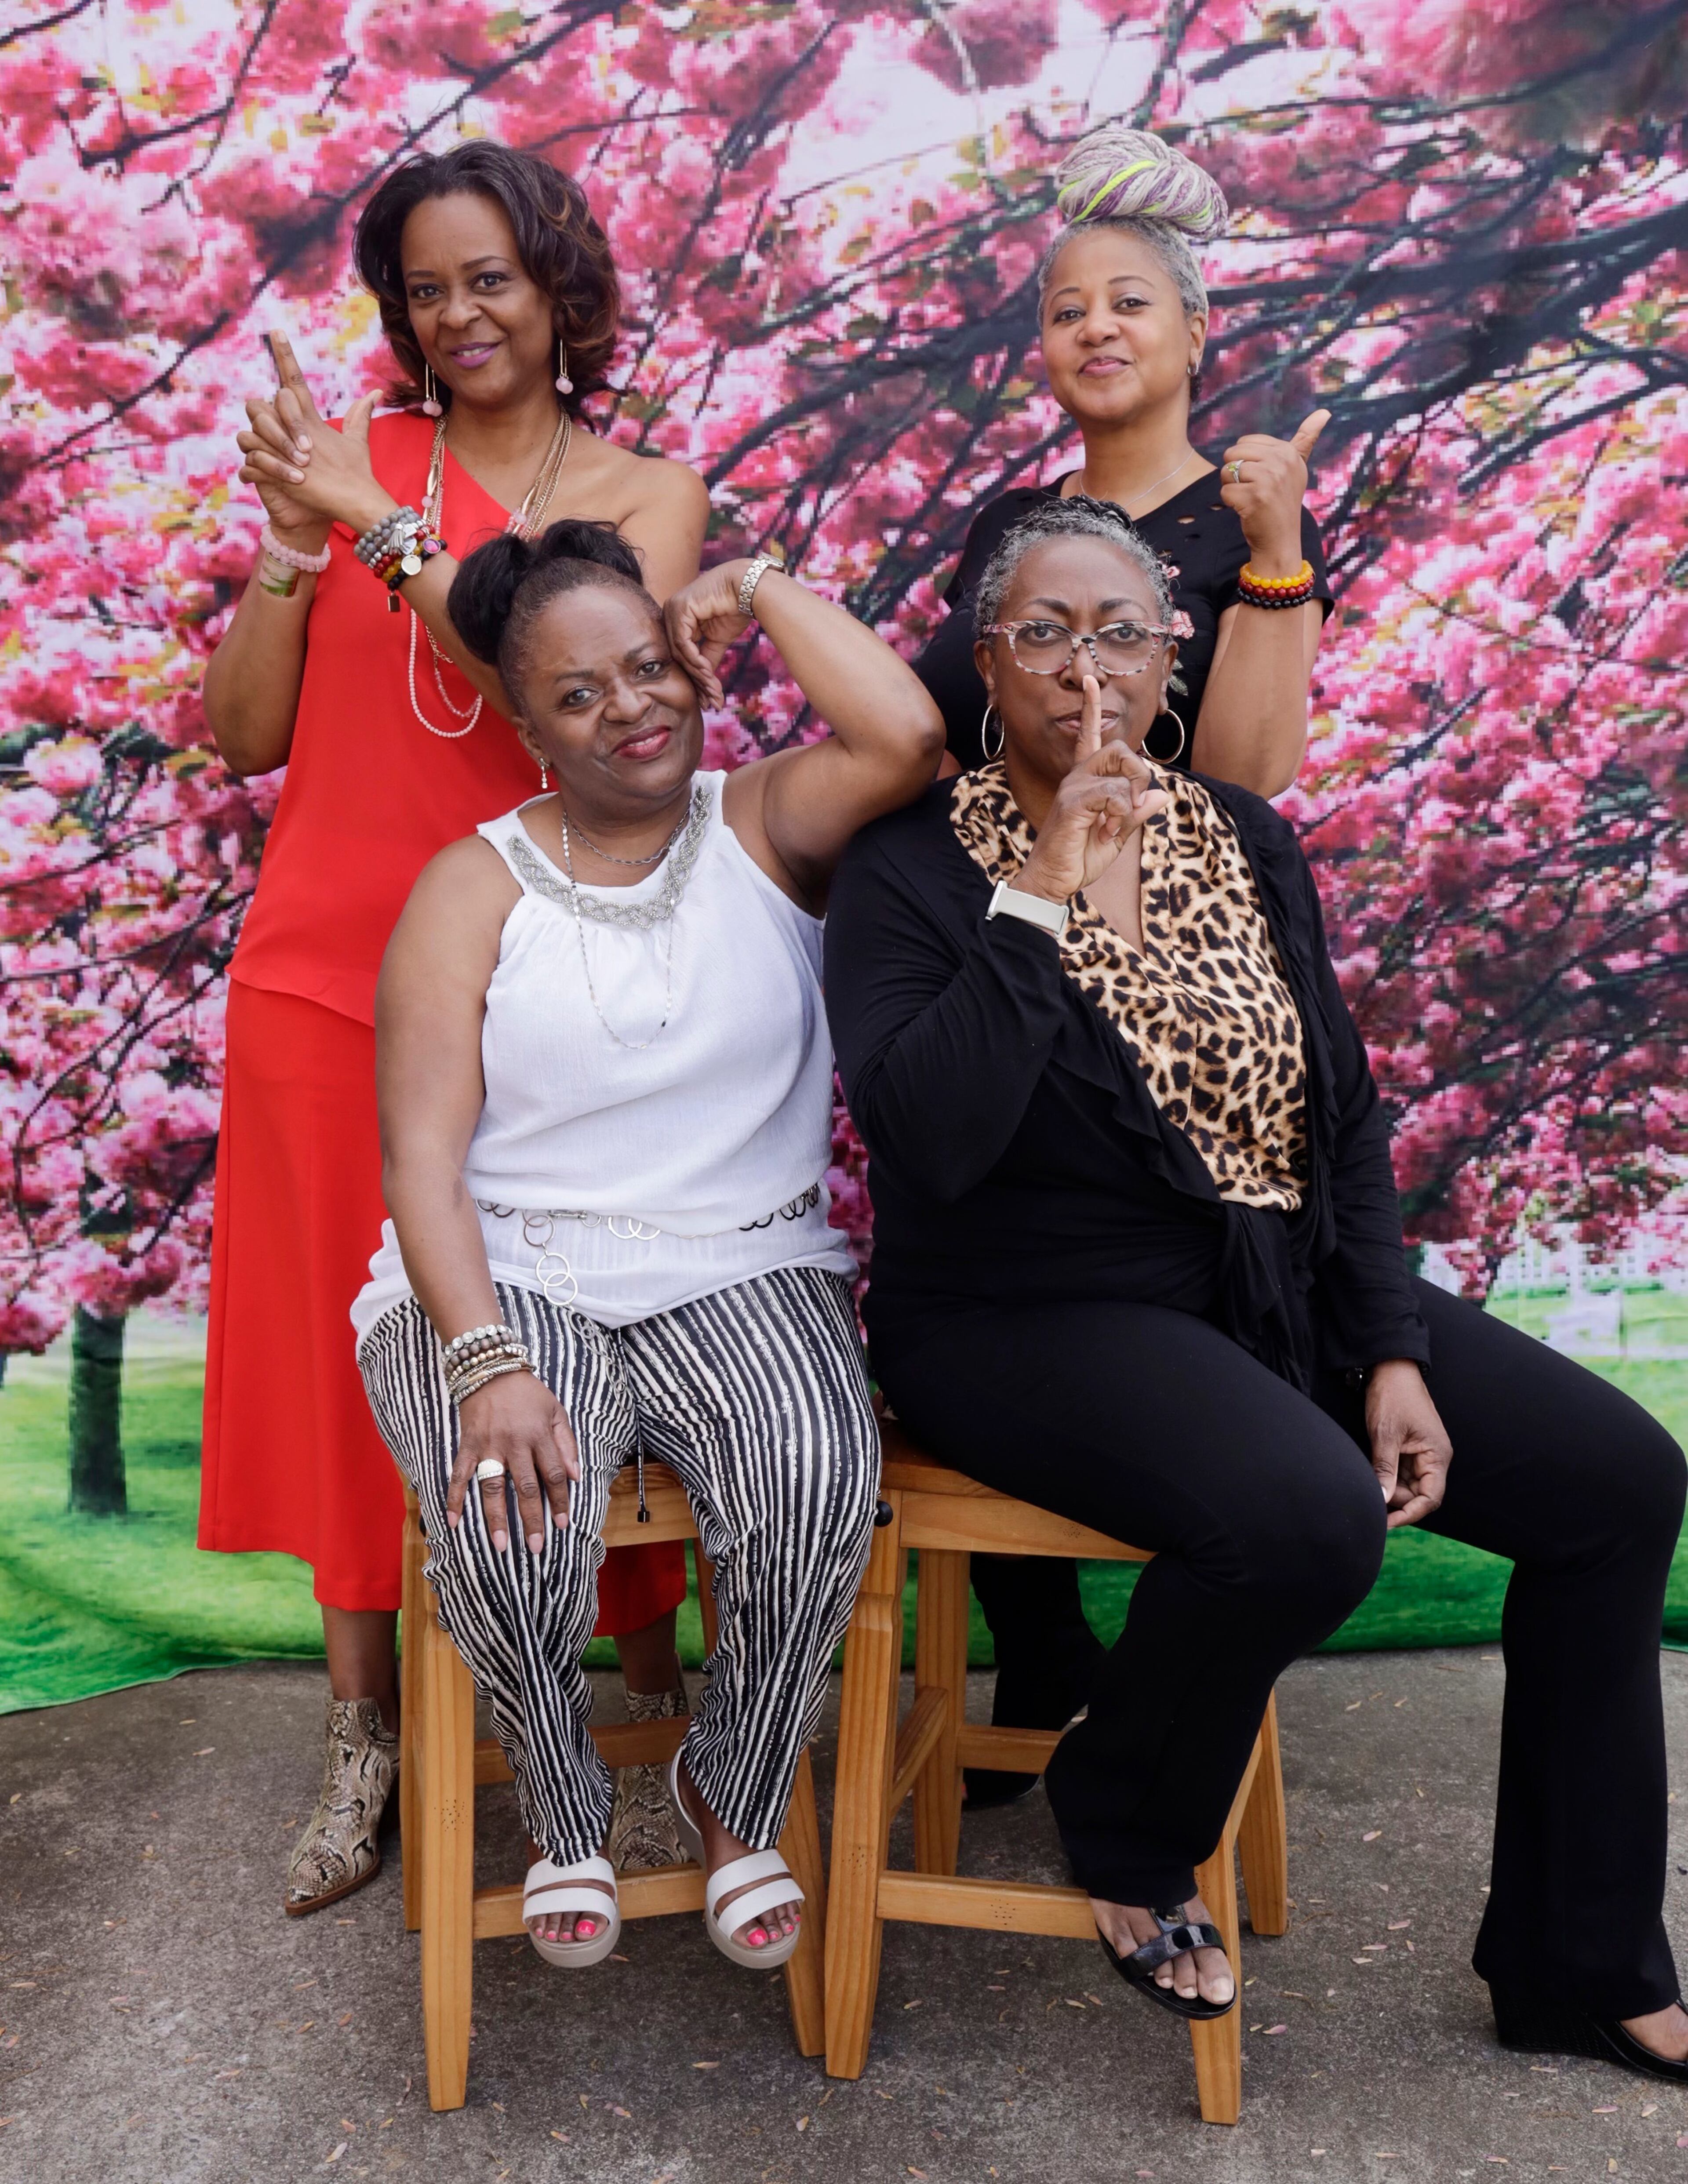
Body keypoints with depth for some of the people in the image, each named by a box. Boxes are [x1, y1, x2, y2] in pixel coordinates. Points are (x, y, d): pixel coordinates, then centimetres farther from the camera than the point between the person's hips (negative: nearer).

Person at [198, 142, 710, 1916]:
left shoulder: (647, 495, 5)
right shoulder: (352, 456, 6)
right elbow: (245, 734, 3)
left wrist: (381, 525, -18)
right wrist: (291, 554, -11)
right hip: (330, 969, 2)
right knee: (344, 1339, 8)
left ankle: (650, 1698, 20)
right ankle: (363, 1729, 23)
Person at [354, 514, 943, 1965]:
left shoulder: (763, 827, 8)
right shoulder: (476, 887, 5)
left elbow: (908, 738, -16)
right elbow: (423, 1160, -5)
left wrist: (756, 588, -2)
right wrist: (488, 1364, -22)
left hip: (741, 1272, 1)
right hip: (506, 1276, 0)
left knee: (817, 1483, -30)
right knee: (512, 1517, -31)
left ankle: (739, 1796, 2)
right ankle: (565, 1814, 4)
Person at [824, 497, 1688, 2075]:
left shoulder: (1245, 841, 9)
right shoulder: (912, 869, -7)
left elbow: (1343, 1119, 9)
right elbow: (929, 1138, -24)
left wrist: (1394, 1352, 0)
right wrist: (1046, 896, -24)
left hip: (1290, 1292, 7)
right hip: (1038, 1322, -6)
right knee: (1309, 1515, -33)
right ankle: (1124, 1830, 1)